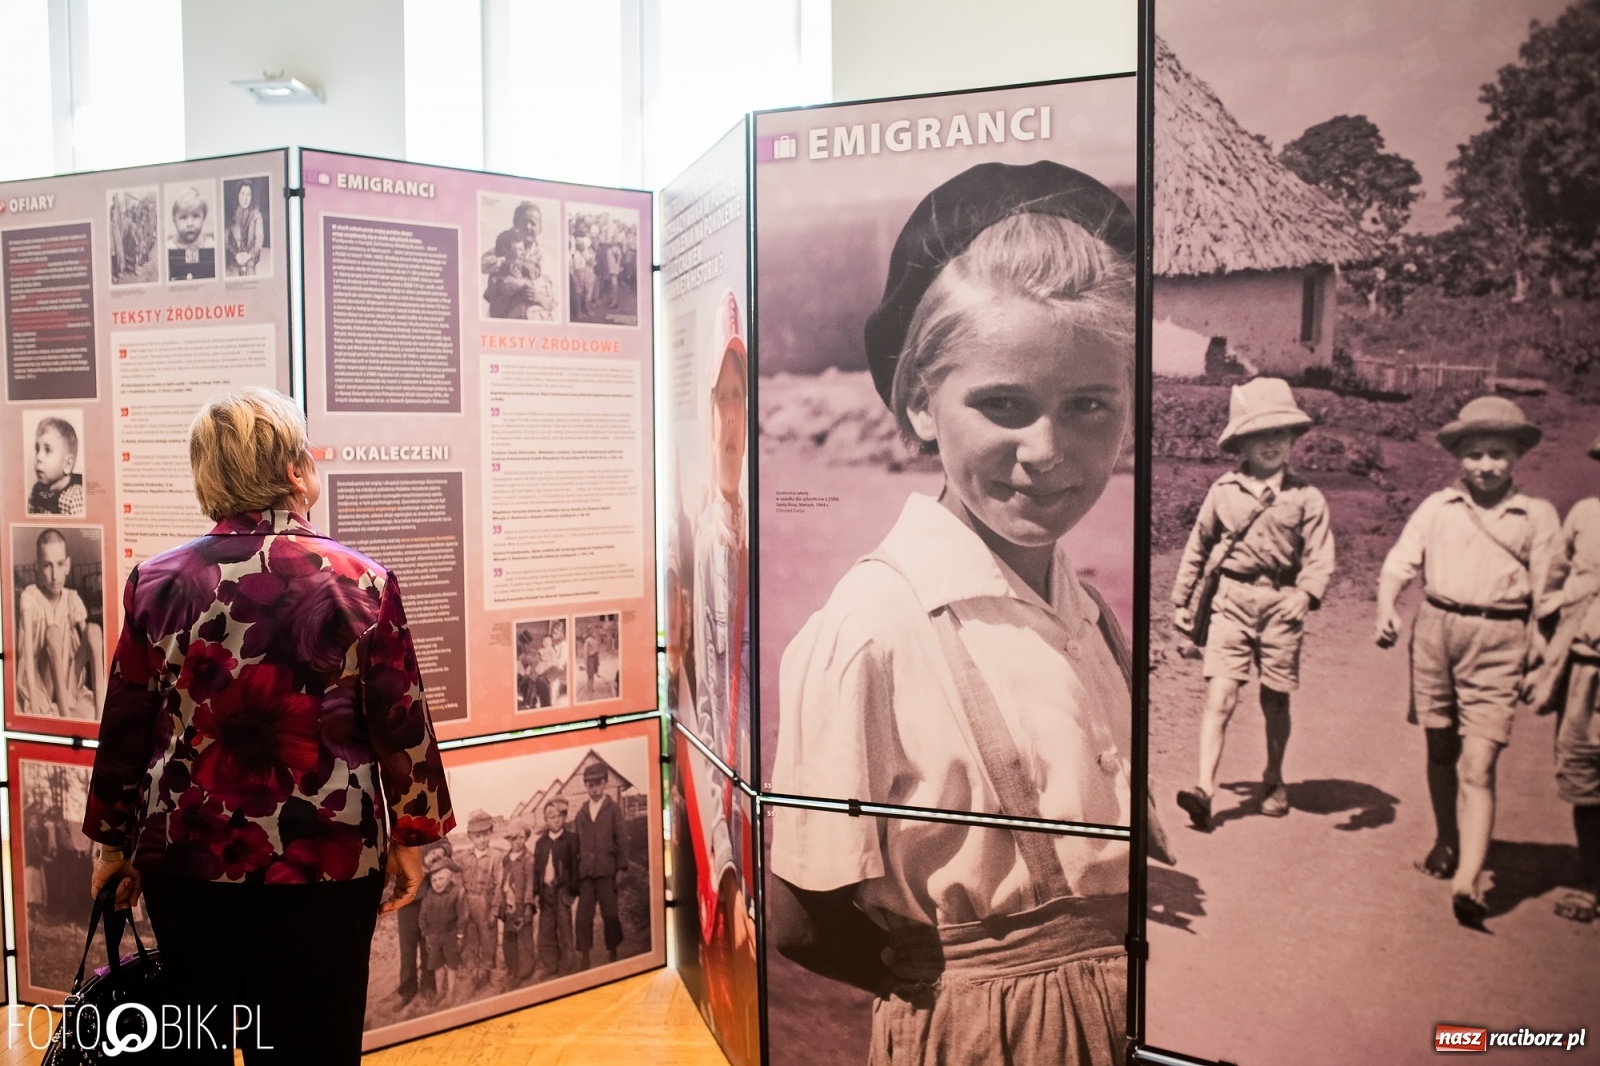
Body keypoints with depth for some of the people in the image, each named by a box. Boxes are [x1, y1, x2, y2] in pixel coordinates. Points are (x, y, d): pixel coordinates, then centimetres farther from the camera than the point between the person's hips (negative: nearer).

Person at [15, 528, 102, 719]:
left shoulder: (73, 599, 4)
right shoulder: (29, 597, -9)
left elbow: (90, 639, -3)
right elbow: (26, 653, -19)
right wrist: (34, 703, -30)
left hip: (71, 683, 3)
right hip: (40, 684, -3)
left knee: (94, 629, -19)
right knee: (53, 633, -28)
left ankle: (101, 714, -28)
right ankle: (65, 717, -36)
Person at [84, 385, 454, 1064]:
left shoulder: (156, 583, -3)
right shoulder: (360, 582, -10)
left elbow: (126, 728, 4)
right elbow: (402, 724, -6)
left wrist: (115, 841, 16)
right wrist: (411, 835, 5)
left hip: (188, 852, 3)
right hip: (325, 858, -3)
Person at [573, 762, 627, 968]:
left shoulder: (613, 808, 6)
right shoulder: (581, 811, 15)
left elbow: (620, 839, 1)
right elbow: (576, 841, 11)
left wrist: (621, 867, -6)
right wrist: (574, 870, 5)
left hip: (606, 870, -3)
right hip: (585, 871, 3)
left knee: (610, 914, 0)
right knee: (583, 916, 1)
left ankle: (612, 953, 11)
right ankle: (583, 956, 7)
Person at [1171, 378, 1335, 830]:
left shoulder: (1305, 496, 1)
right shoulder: (1224, 490, 4)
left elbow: (1319, 555, -3)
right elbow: (1197, 547, 13)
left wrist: (1306, 594, -22)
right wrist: (1182, 600, 16)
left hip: (1281, 604, 0)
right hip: (1232, 601, 0)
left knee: (1275, 700, 11)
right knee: (1220, 694, -11)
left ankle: (1274, 781, 32)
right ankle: (1204, 788, -15)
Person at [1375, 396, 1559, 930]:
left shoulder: (1537, 515, 5)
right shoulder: (1437, 507, 7)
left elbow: (1546, 596, 8)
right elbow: (1400, 562, 3)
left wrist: (1541, 665, 4)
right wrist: (1386, 609, -16)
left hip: (1498, 641, -2)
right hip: (1435, 629, 2)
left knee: (1477, 764, -11)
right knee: (1440, 749, 15)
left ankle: (1467, 881, -16)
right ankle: (1446, 841, 36)